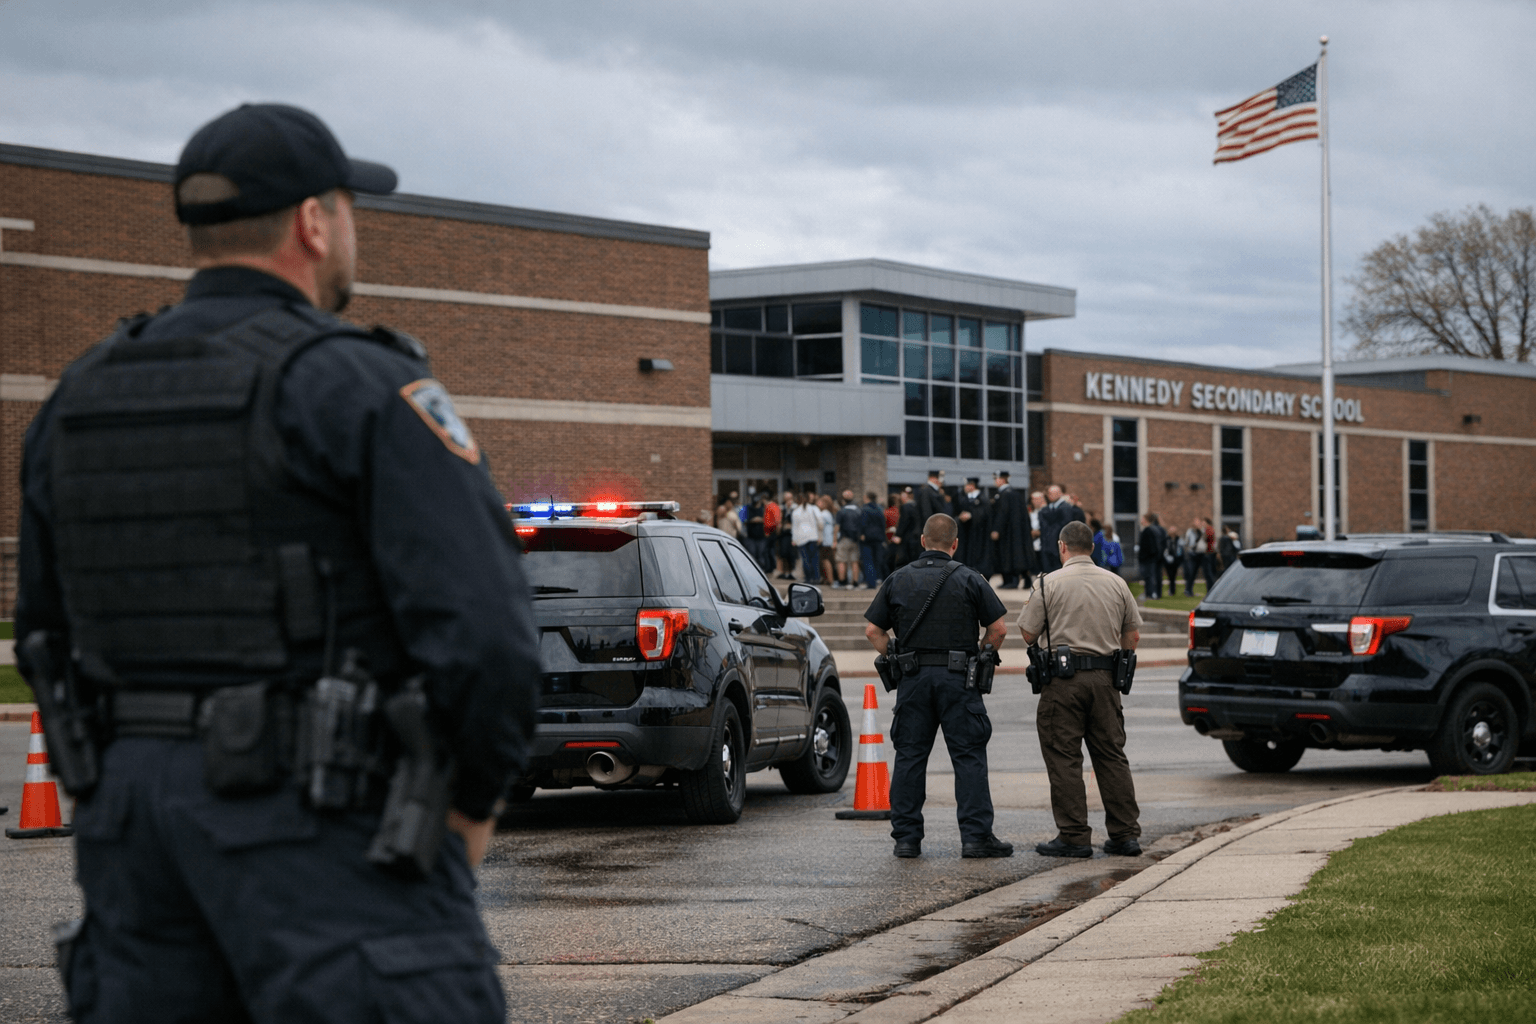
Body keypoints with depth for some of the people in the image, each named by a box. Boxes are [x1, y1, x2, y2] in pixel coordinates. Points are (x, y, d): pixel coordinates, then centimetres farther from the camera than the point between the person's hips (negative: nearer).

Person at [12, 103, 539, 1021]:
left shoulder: (78, 400, 12)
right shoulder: (360, 386, -9)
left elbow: (49, 638, 18)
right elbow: (480, 623, -17)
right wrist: (477, 798, -2)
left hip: (129, 801, 7)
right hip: (321, 830, -7)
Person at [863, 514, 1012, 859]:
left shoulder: (898, 579, 6)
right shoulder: (968, 579, 0)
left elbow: (873, 630, 4)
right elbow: (999, 627, -4)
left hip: (912, 679, 2)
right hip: (958, 679, -2)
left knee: (909, 757, 6)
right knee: (969, 756, 1)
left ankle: (906, 837, 6)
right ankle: (975, 835, -3)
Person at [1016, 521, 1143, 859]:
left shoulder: (1050, 583, -4)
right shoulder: (1116, 583, 9)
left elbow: (1028, 634, -3)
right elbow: (1133, 635, 12)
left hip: (1065, 680, -4)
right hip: (1105, 677, 4)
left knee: (1064, 758, 0)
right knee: (1112, 756, 10)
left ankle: (1074, 837, -2)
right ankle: (1126, 834, 10)